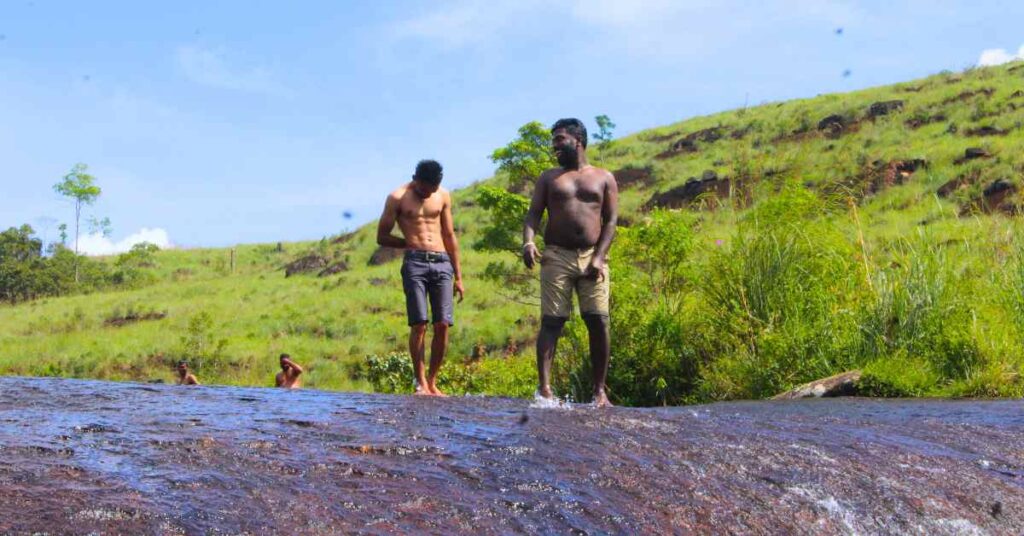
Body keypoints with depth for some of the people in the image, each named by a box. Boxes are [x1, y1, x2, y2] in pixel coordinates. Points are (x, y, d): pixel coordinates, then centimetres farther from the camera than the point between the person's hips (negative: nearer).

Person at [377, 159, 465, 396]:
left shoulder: (443, 196, 14)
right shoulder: (398, 198, 3)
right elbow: (382, 237, 7)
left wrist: (458, 276, 15)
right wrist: (412, 243, 4)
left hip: (442, 263, 3)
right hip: (415, 263, -3)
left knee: (443, 325, -4)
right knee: (419, 324, -10)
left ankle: (432, 382, 5)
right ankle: (420, 383, -4)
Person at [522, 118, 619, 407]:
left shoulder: (604, 178, 13)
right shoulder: (549, 177, 16)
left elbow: (610, 220, 5)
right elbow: (534, 213, 6)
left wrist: (599, 257, -8)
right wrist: (528, 242, -15)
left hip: (592, 257, 0)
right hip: (556, 256, 0)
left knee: (599, 322, -7)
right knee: (551, 321, -7)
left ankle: (600, 390, -1)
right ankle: (544, 387, -11)